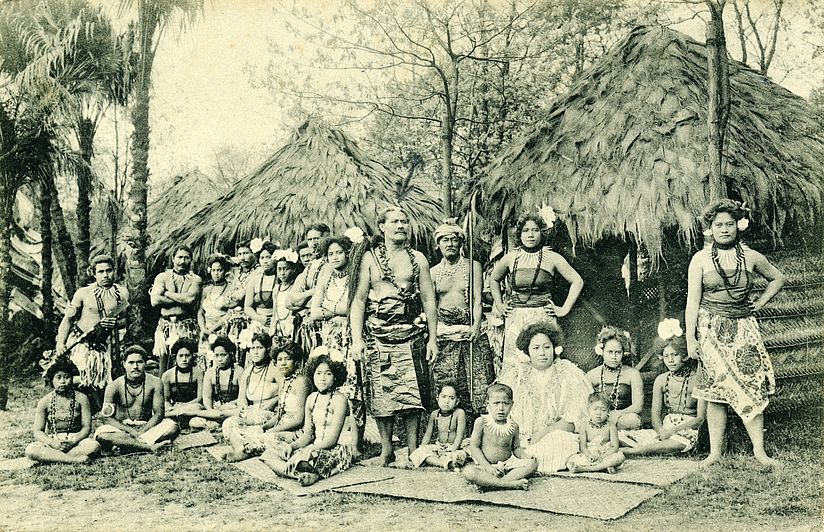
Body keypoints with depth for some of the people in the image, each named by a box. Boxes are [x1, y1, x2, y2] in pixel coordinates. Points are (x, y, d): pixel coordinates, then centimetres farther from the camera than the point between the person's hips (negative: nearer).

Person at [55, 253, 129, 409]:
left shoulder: (122, 293, 3)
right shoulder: (83, 293, -2)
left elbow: (124, 320, 12)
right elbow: (68, 318, 1)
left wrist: (115, 323, -11)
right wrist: (60, 342, -10)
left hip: (106, 345, 3)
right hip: (82, 343, -2)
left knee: (102, 384, 2)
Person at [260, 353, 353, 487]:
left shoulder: (339, 399, -11)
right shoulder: (312, 399, 11)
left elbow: (332, 439, -15)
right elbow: (308, 435, 12)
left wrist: (309, 450, -25)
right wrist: (292, 445, -7)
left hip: (335, 451, -9)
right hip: (315, 448, 9)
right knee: (269, 455, -9)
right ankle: (311, 475, -26)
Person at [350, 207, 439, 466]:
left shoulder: (418, 259, 11)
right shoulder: (370, 258, 6)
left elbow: (429, 300, 9)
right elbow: (359, 300, 2)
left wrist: (433, 338, 2)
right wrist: (357, 339, -7)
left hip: (411, 333, 1)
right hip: (379, 335, -1)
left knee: (412, 393, -3)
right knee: (381, 394, -1)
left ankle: (413, 450, 5)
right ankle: (386, 449, 10)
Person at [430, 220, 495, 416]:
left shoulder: (473, 266, 7)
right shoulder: (433, 272, 13)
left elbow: (477, 299, -2)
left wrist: (476, 325, -17)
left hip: (469, 328, -2)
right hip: (443, 330, 2)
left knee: (476, 379, -5)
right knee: (444, 383, -2)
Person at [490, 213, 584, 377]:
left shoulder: (551, 258, 2)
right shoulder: (511, 258, 8)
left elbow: (577, 281, 7)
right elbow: (494, 279, 25)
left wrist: (564, 309, 1)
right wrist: (499, 305, 16)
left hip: (543, 317, -2)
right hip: (515, 319, 2)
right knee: (513, 364, -3)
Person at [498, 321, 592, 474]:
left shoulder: (569, 374, 4)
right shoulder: (517, 379, 12)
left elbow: (573, 422, -4)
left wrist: (544, 432, -14)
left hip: (560, 436, -2)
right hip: (525, 441, 2)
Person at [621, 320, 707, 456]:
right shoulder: (661, 380, 10)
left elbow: (700, 418, -7)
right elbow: (655, 414, 5)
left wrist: (674, 430, -18)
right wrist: (661, 431, -17)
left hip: (687, 432, -4)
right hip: (665, 429, 4)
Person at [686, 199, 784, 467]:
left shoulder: (751, 257, 5)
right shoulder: (701, 259, 0)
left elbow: (777, 278, 22)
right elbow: (692, 300, -3)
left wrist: (759, 304, 10)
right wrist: (690, 338, -8)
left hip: (743, 327, 1)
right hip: (711, 329, -1)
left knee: (752, 388, -4)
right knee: (716, 390, 1)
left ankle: (759, 450, 3)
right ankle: (715, 453, 7)